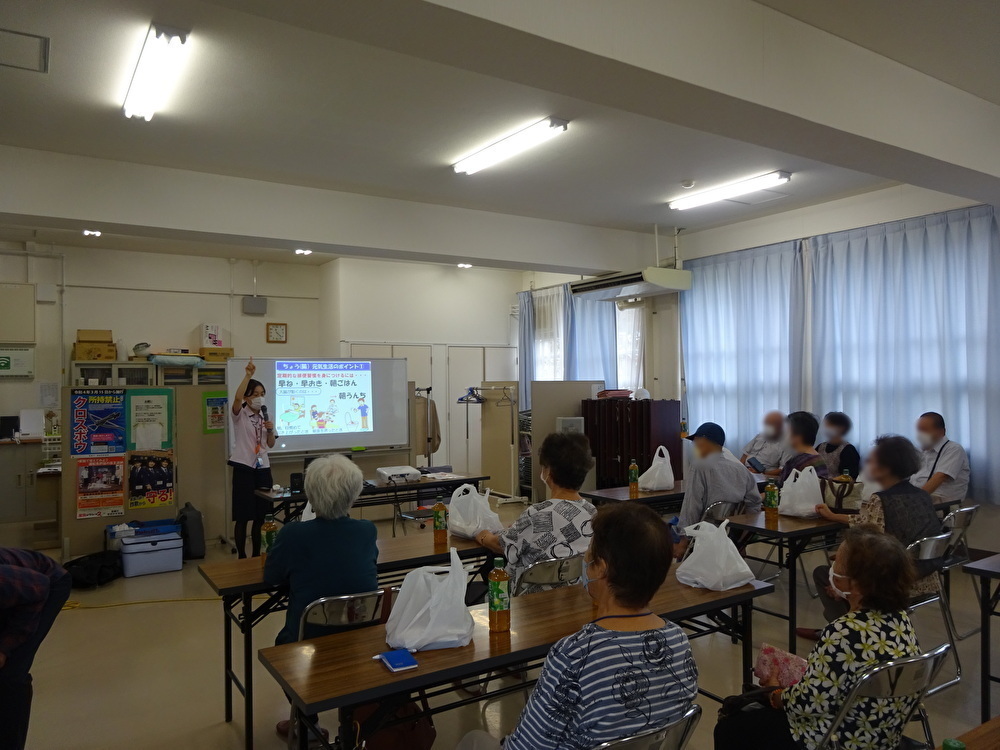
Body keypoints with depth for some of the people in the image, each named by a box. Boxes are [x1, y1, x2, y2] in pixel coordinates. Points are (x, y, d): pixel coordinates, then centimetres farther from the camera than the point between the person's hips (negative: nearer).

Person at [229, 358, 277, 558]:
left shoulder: (265, 417, 13)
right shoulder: (240, 415, -3)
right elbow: (237, 397, -25)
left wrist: (270, 430, -6)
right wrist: (248, 375, -32)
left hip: (263, 468, 5)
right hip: (244, 468, -5)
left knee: (260, 516, 9)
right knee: (242, 517, -2)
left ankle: (256, 555, 21)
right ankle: (241, 557, 8)